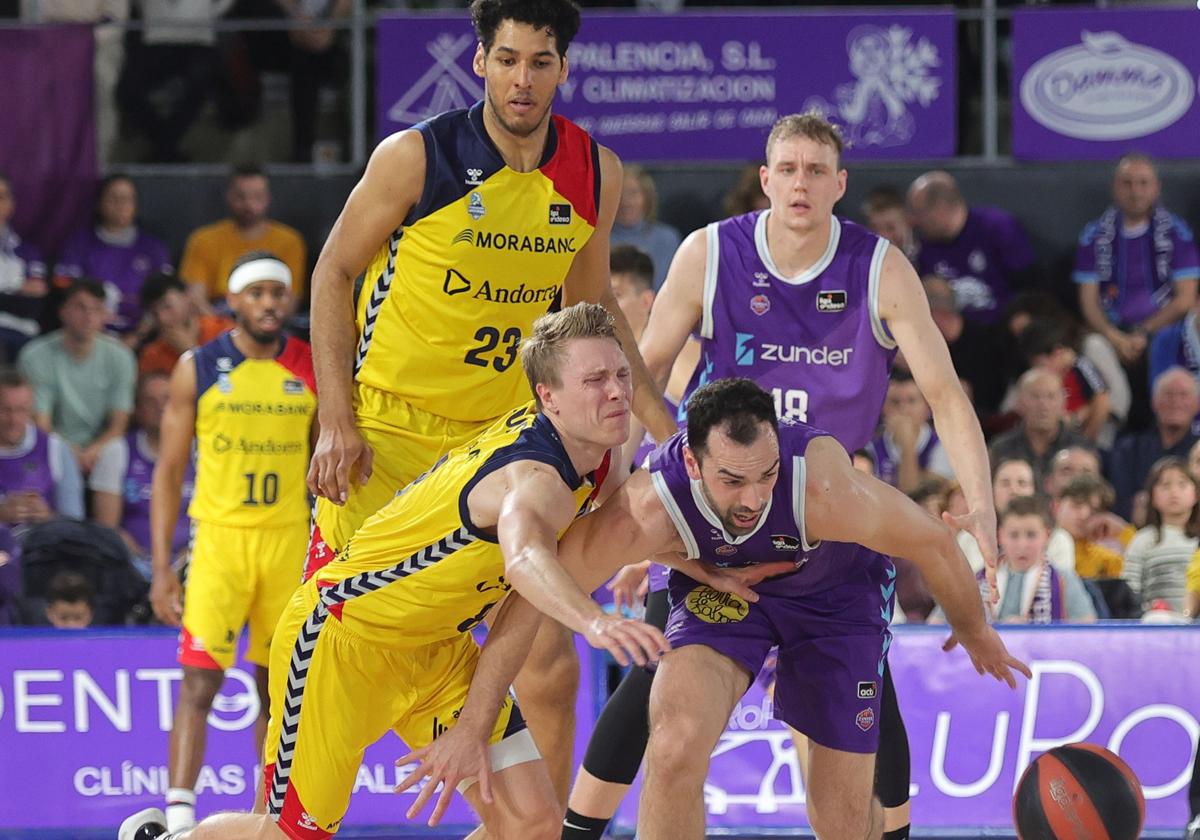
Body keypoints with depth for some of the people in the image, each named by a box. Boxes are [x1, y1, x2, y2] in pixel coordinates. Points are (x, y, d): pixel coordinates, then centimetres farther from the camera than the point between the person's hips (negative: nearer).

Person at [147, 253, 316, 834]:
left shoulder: (315, 371, 5)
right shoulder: (197, 369, 0)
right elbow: (169, 471, 1)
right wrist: (161, 566, -5)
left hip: (290, 540, 2)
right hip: (218, 537, -2)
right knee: (200, 680, -12)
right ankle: (178, 817, -17)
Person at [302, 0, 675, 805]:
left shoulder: (595, 173, -2)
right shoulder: (415, 158, -14)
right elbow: (334, 271, -4)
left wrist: (658, 416, 11)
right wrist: (337, 421, -11)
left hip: (504, 430, 4)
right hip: (388, 426, -4)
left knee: (548, 663, -2)